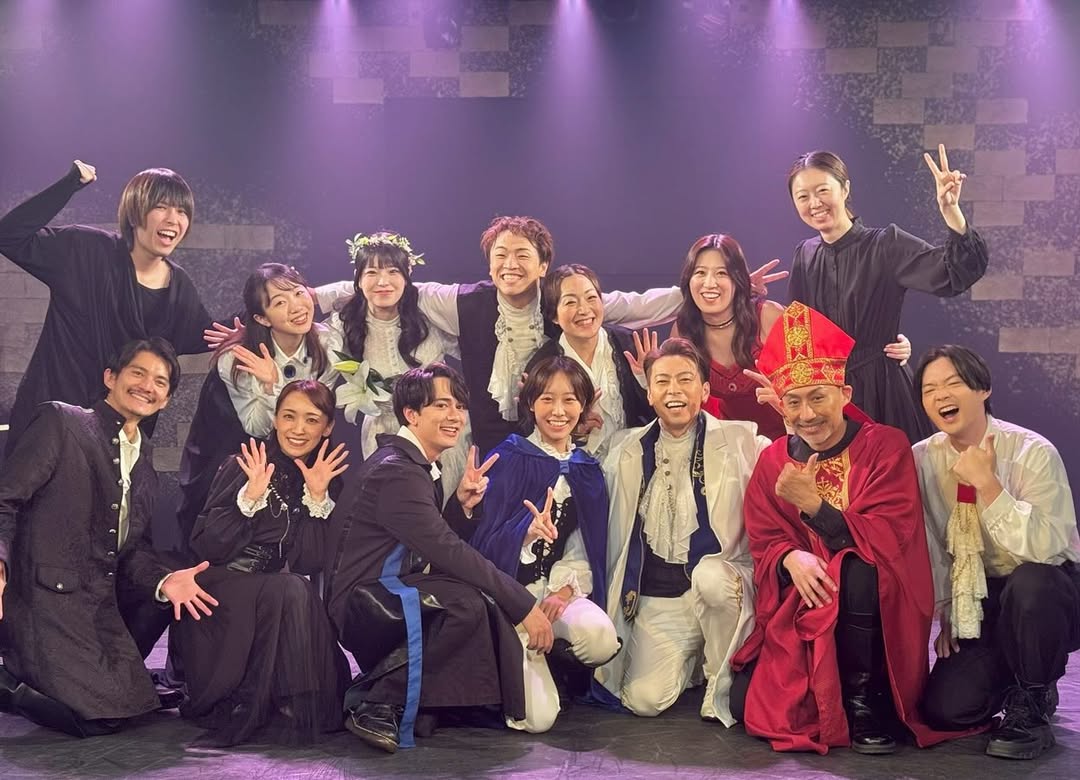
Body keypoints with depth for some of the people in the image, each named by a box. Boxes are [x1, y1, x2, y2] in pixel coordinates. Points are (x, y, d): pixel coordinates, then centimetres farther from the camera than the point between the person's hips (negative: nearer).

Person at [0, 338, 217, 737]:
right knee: (100, 716, -16)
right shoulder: (61, 421, -2)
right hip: (47, 598, -8)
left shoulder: (145, 466, 20)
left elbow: (132, 548, 13)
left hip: (103, 606, 8)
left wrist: (164, 580, -8)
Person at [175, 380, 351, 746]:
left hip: (283, 601, 3)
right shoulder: (242, 467, -2)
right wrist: (249, 496, -21)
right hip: (223, 600, -3)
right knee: (288, 591, -31)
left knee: (301, 592, -30)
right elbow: (206, 548, -10)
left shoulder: (331, 480, 5)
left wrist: (318, 497, -16)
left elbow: (310, 562, -6)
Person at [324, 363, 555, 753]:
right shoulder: (394, 471, -18)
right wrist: (524, 604, -23)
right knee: (467, 601, -31)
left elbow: (436, 544, 13)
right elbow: (448, 551, -25)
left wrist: (461, 503, -4)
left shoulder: (420, 466, 14)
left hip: (391, 595, 10)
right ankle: (376, 704, -19)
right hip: (363, 603, -10)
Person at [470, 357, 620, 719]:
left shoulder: (587, 469, 10)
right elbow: (486, 540, -12)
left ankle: (554, 662, 4)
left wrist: (565, 588, -11)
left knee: (601, 637, -31)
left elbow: (586, 548, 8)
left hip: (559, 591, 4)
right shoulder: (509, 458, -5)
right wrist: (528, 530, -31)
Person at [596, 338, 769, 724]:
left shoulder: (741, 442, 1)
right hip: (656, 600, 2)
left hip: (722, 586, -2)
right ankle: (690, 659, 19)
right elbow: (608, 536, 14)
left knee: (709, 575, -37)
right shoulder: (627, 454, 10)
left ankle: (722, 685, -11)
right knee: (644, 699, -17)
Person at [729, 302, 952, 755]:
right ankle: (829, 693, 14)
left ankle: (866, 696, -15)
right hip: (799, 611, 3)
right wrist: (791, 559, -21)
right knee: (749, 704, -18)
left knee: (859, 568, -37)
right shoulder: (773, 461, 4)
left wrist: (814, 505, -24)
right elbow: (763, 546, 3)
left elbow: (890, 539, -15)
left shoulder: (886, 446, -6)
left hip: (877, 610, -3)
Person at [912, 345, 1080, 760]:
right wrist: (946, 613, -4)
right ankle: (1012, 679, 18)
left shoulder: (1032, 453, -18)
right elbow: (929, 548, 4)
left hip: (1045, 599, -3)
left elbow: (1046, 549, -31)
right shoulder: (922, 460, -4)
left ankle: (1033, 703, -12)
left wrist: (986, 483, -31)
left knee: (1029, 581, -39)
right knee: (946, 708, -17)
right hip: (976, 607, 4)